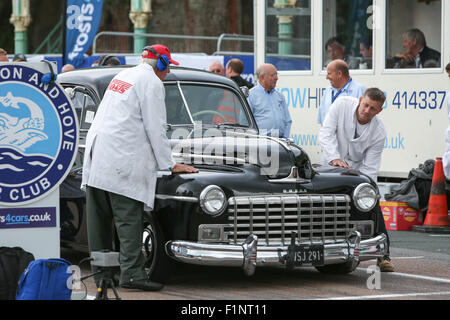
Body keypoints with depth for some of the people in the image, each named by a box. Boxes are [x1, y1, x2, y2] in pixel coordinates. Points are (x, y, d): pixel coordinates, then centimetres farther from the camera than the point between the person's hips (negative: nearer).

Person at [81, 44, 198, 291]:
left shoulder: (122, 76, 21)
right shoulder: (152, 83, -5)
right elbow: (155, 129, -8)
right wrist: (169, 165, 0)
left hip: (96, 156, 9)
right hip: (120, 160, -9)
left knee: (99, 219, 10)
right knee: (129, 218, -10)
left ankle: (101, 272, 14)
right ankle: (132, 273, -15)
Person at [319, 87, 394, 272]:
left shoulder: (379, 132, -20)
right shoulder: (342, 105, -21)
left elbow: (370, 167, -18)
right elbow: (326, 133, -23)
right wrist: (335, 158, -37)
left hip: (358, 170, 0)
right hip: (331, 165, 0)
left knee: (373, 209, -13)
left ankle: (383, 256, -8)